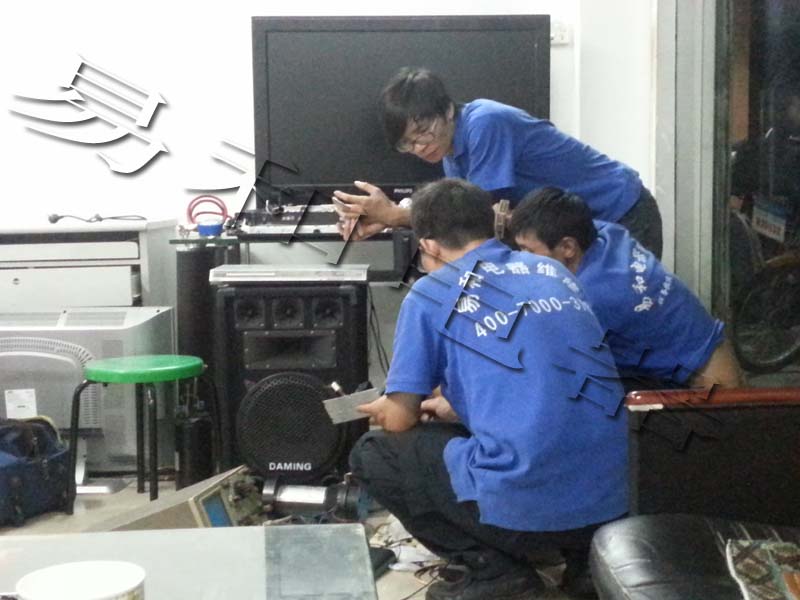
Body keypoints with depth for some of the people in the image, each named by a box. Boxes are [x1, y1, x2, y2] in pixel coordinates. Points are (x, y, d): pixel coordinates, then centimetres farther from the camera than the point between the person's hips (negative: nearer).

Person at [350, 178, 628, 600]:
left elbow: (400, 420, 5)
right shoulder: (554, 272, 16)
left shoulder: (431, 293, -1)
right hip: (611, 501, 6)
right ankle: (586, 556, 17)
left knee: (371, 456, 15)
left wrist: (382, 409, 29)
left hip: (523, 510, -6)